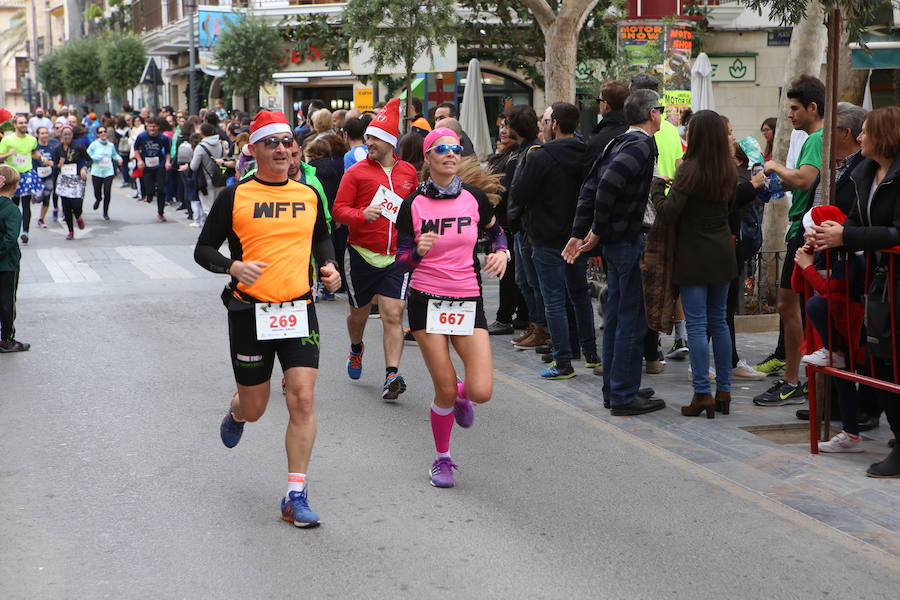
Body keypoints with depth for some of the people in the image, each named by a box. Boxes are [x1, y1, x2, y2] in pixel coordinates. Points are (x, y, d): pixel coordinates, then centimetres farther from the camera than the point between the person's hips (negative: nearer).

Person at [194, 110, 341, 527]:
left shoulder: (309, 195, 8)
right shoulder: (234, 196, -3)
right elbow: (203, 249, 1)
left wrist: (328, 265, 7)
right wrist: (233, 266, -19)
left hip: (299, 310, 2)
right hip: (250, 312, -2)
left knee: (303, 401, -10)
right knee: (254, 408, 9)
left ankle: (296, 496, -3)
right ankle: (235, 413, 50)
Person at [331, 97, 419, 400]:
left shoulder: (408, 172, 6)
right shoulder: (356, 171, -3)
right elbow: (339, 209, -7)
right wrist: (362, 215, -25)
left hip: (397, 256, 1)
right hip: (362, 254, -1)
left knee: (393, 315, -10)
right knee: (359, 312, 15)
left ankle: (392, 375, -11)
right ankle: (356, 349, 47)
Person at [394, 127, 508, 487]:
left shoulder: (474, 199, 1)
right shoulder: (412, 205, -4)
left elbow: (496, 231, 19)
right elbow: (401, 261, -1)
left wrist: (501, 252, -2)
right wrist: (418, 251, -22)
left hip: (468, 301, 2)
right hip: (427, 300, -2)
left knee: (481, 392, -10)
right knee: (445, 390, -3)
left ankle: (461, 395, 29)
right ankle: (442, 458, 21)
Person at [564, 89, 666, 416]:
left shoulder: (618, 143, 14)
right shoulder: (642, 145, -15)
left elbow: (591, 189, 13)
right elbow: (608, 184, -28)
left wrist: (579, 233, 11)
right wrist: (598, 232, -18)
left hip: (614, 241, 10)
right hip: (629, 239, -10)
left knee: (616, 315, 15)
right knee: (632, 318, -4)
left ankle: (612, 389, 22)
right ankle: (624, 395, 0)